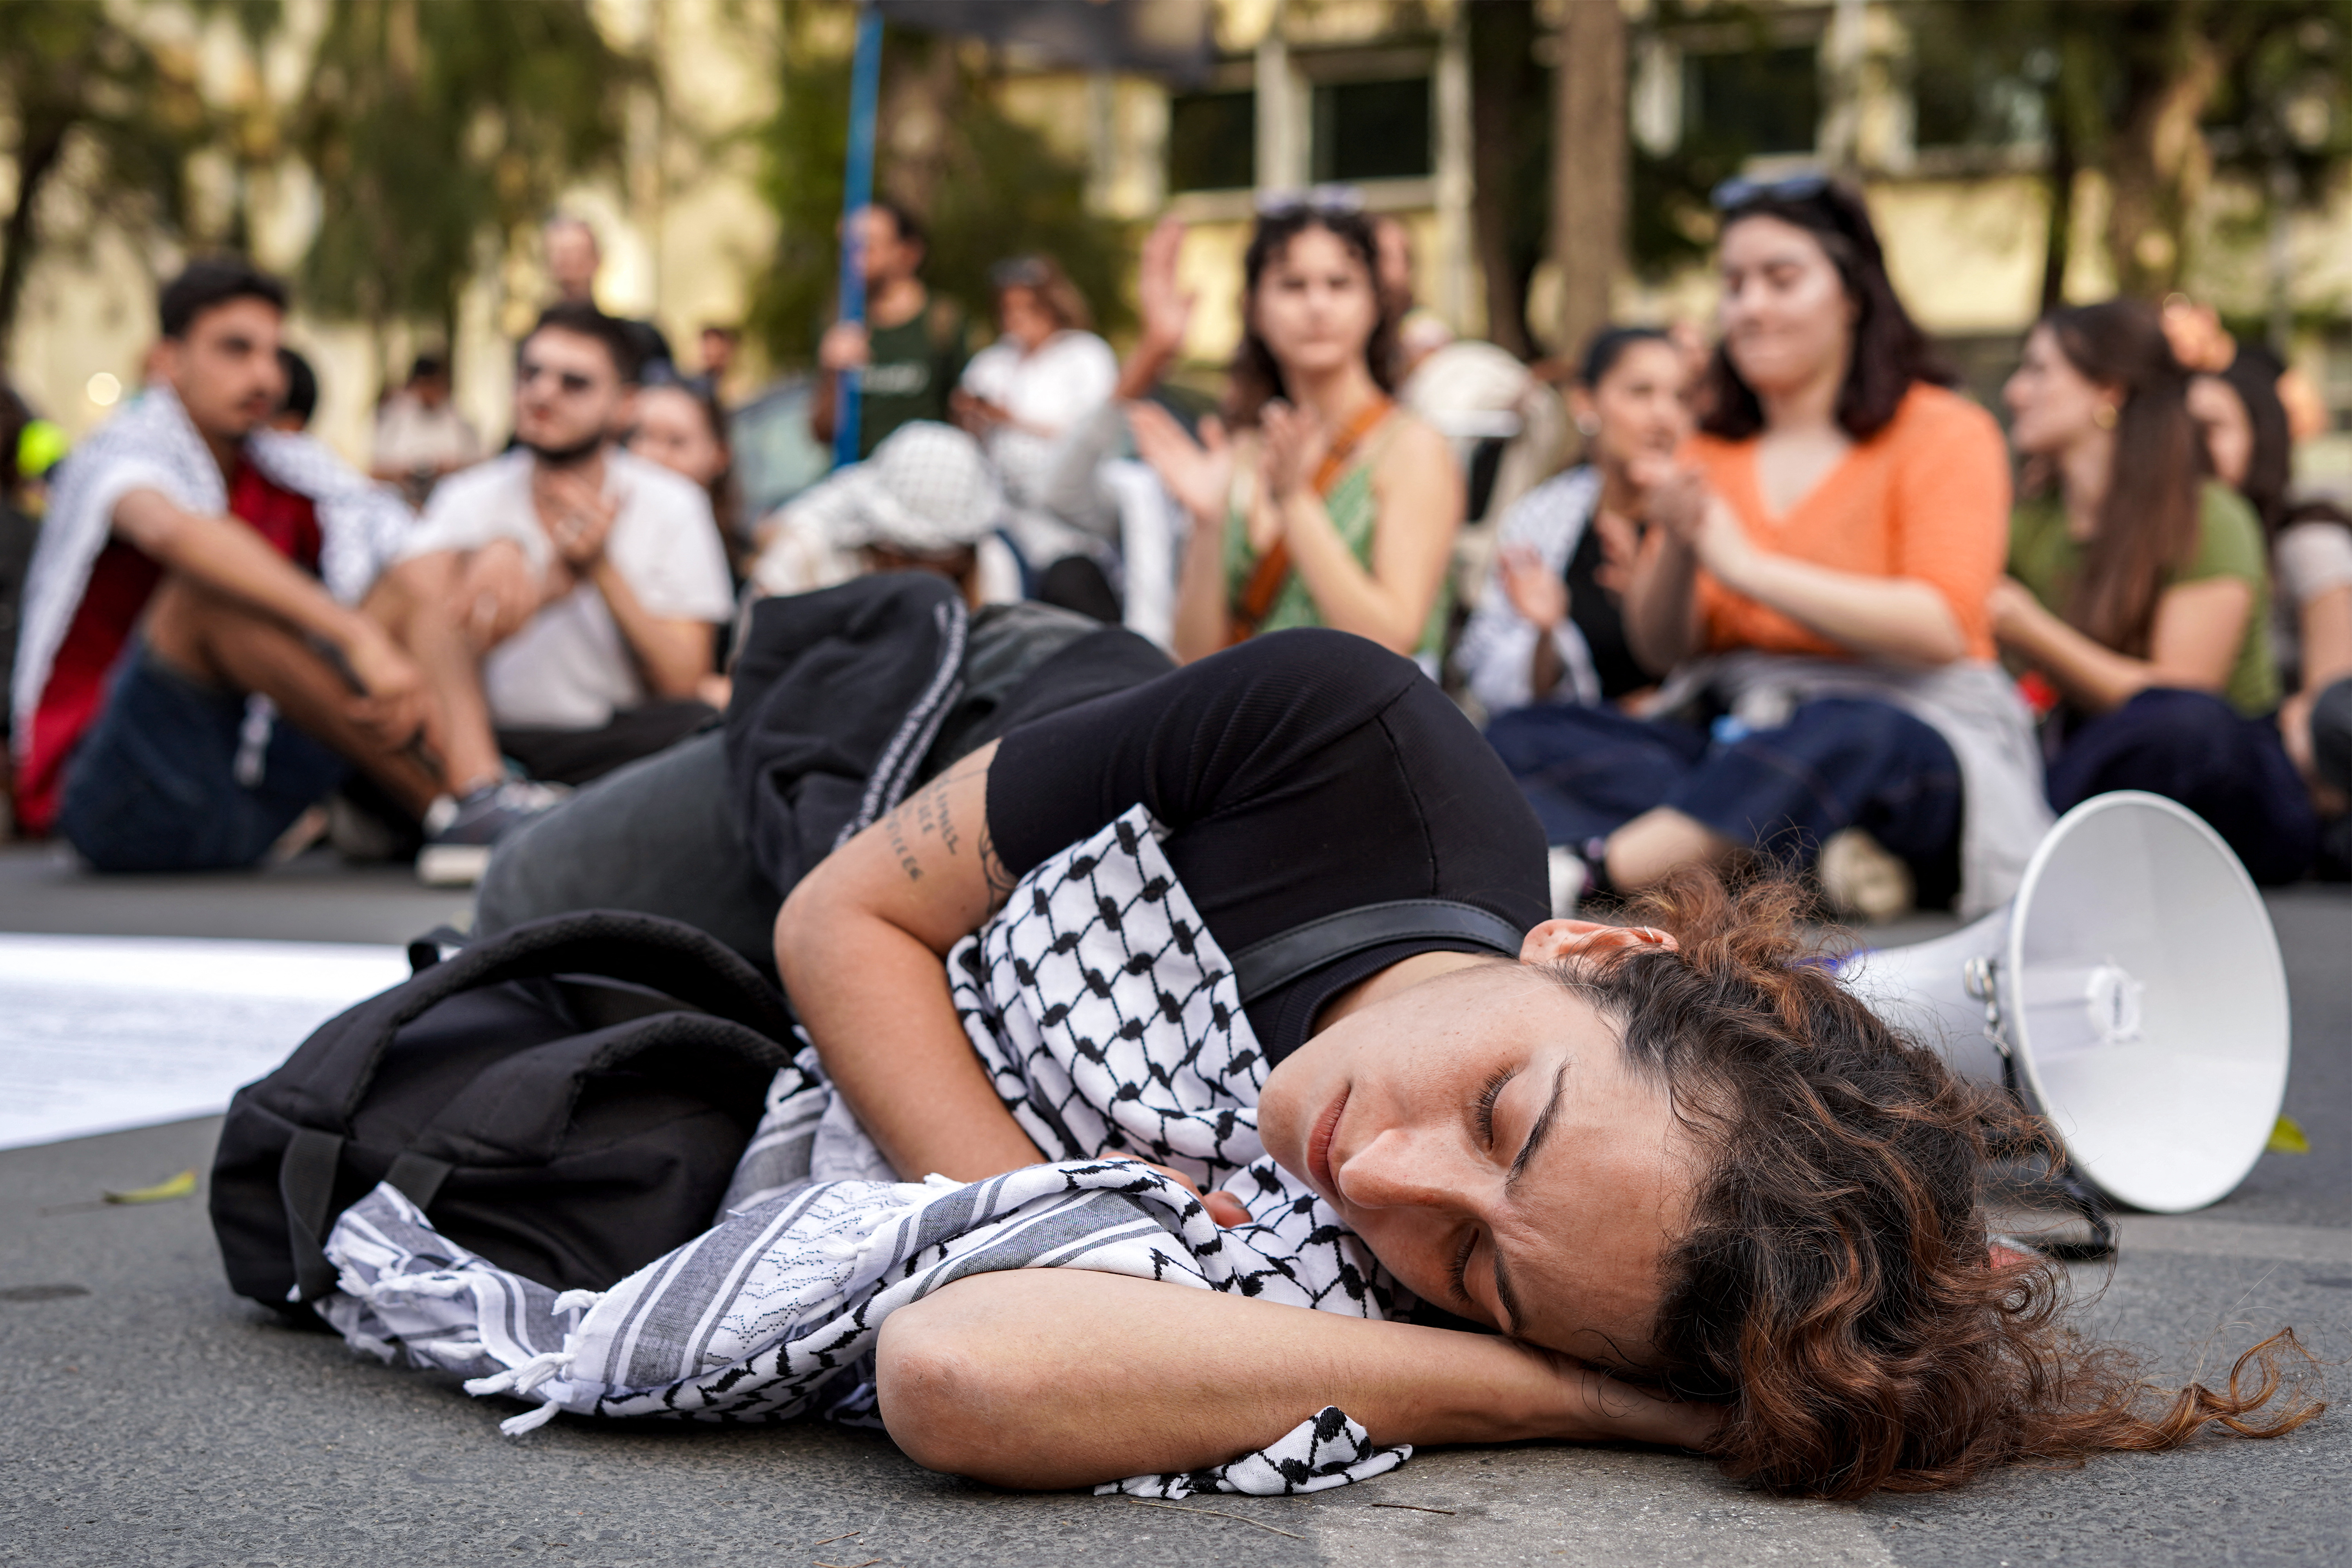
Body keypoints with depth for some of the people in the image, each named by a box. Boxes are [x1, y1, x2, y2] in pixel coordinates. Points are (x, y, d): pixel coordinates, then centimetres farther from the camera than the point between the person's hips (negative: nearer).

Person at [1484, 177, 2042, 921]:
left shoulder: (1945, 431, 3)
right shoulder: (1715, 450, 17)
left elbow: (1942, 627, -13)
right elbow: (1657, 650, 10)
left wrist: (1750, 566, -15)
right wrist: (1677, 550, -11)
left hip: (1909, 735, -5)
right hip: (1726, 732, 5)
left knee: (1847, 739, -41)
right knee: (1522, 738, -20)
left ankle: (1584, 872, -45)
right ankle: (1816, 865, -35)